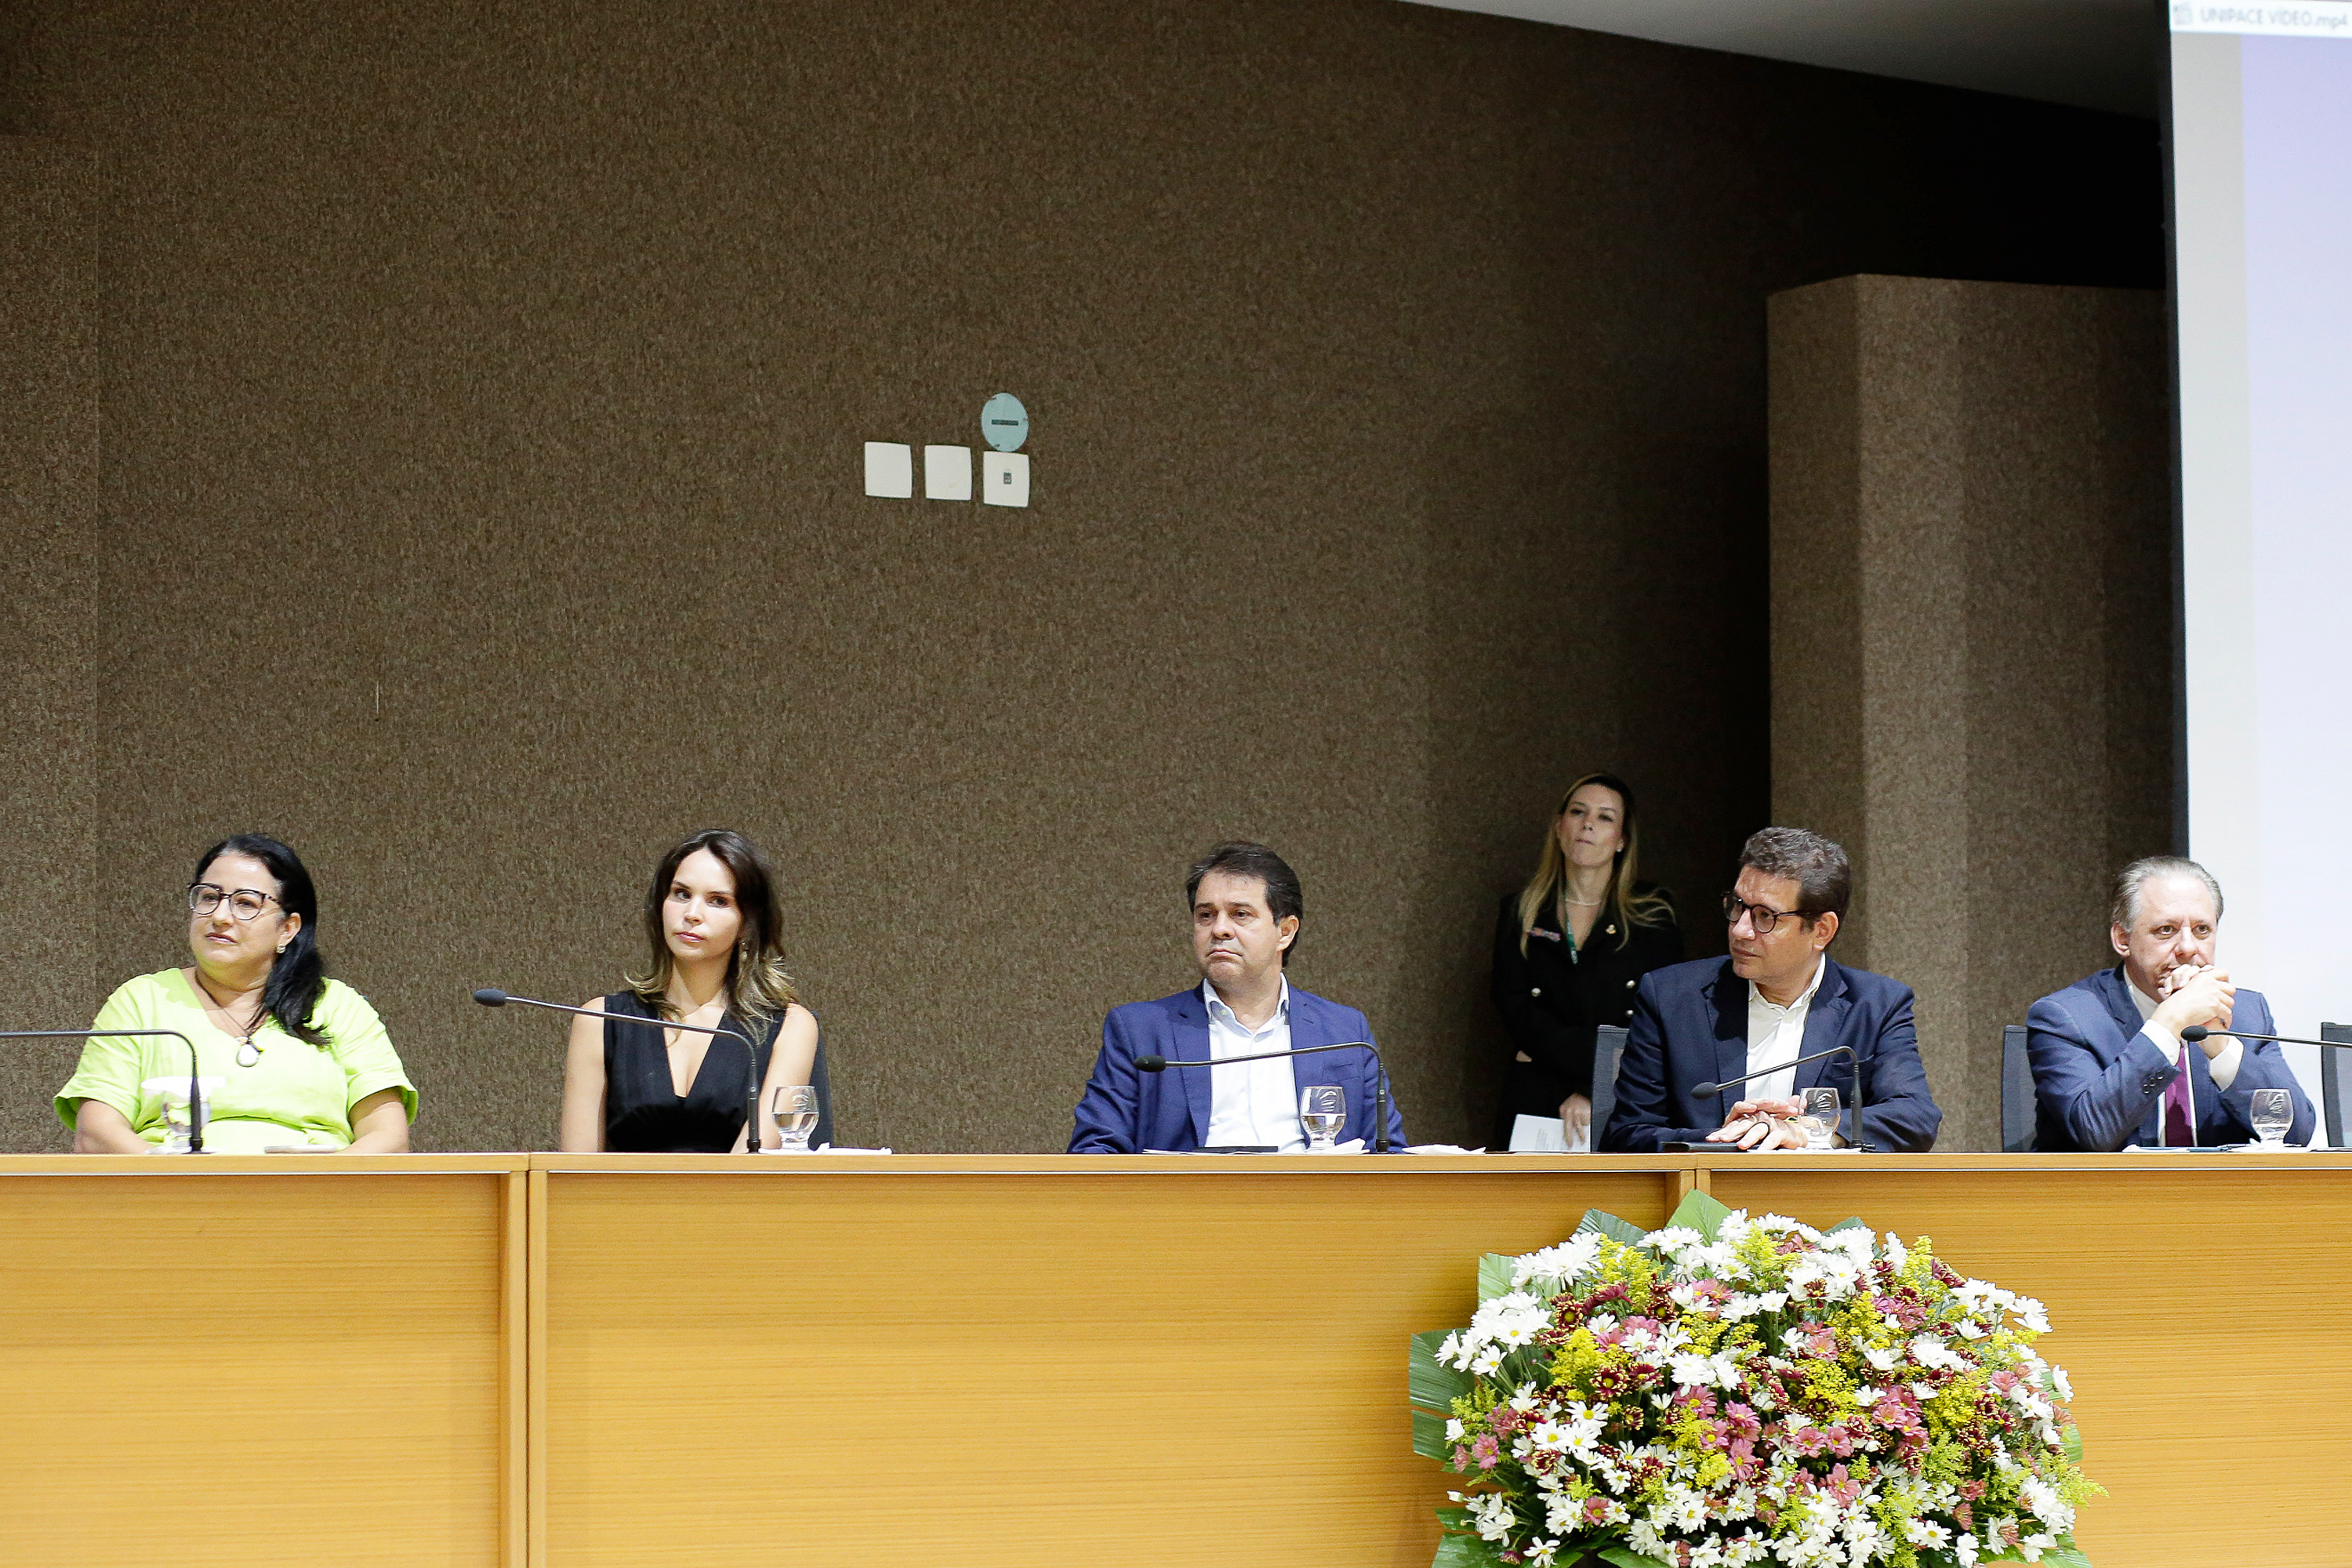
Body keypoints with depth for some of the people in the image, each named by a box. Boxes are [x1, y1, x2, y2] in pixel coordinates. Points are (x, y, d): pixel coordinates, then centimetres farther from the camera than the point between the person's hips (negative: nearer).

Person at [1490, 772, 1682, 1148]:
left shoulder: (1654, 915, 7)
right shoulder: (1519, 913, 11)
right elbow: (1517, 1013, 0)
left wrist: (1592, 1092, -12)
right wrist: (1598, 1063, -13)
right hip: (1534, 1103, 1)